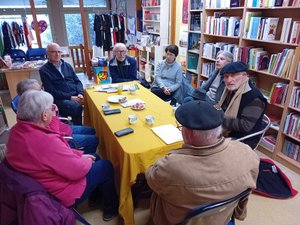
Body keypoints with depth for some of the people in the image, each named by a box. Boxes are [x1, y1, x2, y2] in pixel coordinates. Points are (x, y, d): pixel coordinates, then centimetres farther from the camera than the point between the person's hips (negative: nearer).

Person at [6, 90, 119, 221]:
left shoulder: (16, 130, -9)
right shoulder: (47, 141, -39)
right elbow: (78, 170, -28)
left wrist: (79, 154, 2)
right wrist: (86, 161, -6)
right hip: (64, 193, -8)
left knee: (96, 159, 21)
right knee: (106, 166, 9)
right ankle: (111, 209, 31)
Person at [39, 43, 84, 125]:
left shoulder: (67, 65, 19)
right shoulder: (44, 70, 3)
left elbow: (77, 81, 15)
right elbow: (52, 91, -6)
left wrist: (80, 94, -5)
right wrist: (70, 97, -16)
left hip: (75, 96, 5)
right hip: (60, 99, -5)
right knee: (77, 107, -35)